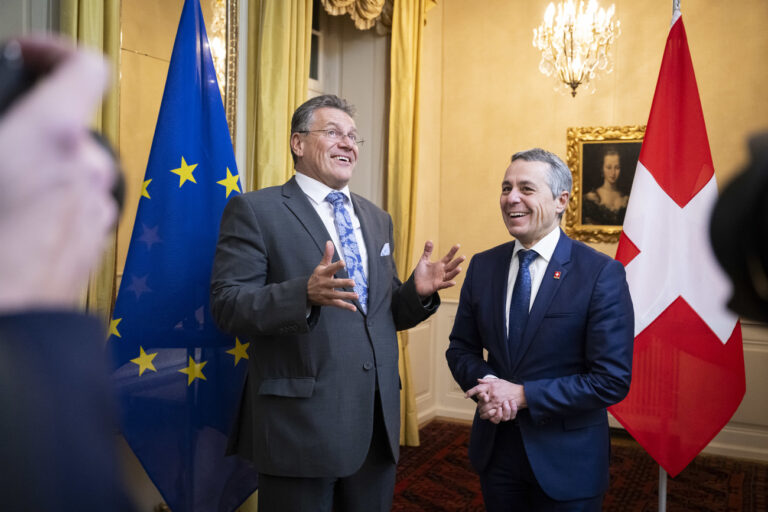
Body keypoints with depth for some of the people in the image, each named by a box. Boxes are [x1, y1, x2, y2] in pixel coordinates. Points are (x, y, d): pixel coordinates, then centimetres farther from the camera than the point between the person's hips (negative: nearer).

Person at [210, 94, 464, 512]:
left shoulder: (377, 220, 16)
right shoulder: (254, 210, -4)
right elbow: (227, 305, -13)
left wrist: (417, 292, -5)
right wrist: (306, 293, -29)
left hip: (377, 423, 6)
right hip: (301, 422, -6)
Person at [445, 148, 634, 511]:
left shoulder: (602, 273, -14)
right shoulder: (482, 265, 1)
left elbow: (612, 380, -17)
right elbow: (461, 348, 8)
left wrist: (523, 395, -19)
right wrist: (486, 384, -13)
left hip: (566, 457, -4)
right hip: (494, 448, 4)